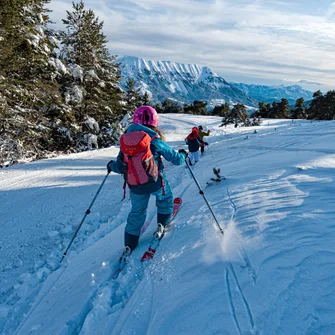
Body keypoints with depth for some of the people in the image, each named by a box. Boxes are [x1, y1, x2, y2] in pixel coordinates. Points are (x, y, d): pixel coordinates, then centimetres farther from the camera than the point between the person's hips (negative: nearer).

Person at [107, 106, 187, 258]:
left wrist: (111, 166, 19)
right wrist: (182, 154, 15)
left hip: (135, 186, 3)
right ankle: (162, 226, 37)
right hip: (156, 183, -3)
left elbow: (121, 167, -3)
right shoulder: (155, 140, -15)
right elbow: (175, 158, -8)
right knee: (165, 199, 29)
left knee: (137, 212, 21)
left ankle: (129, 245, 25)